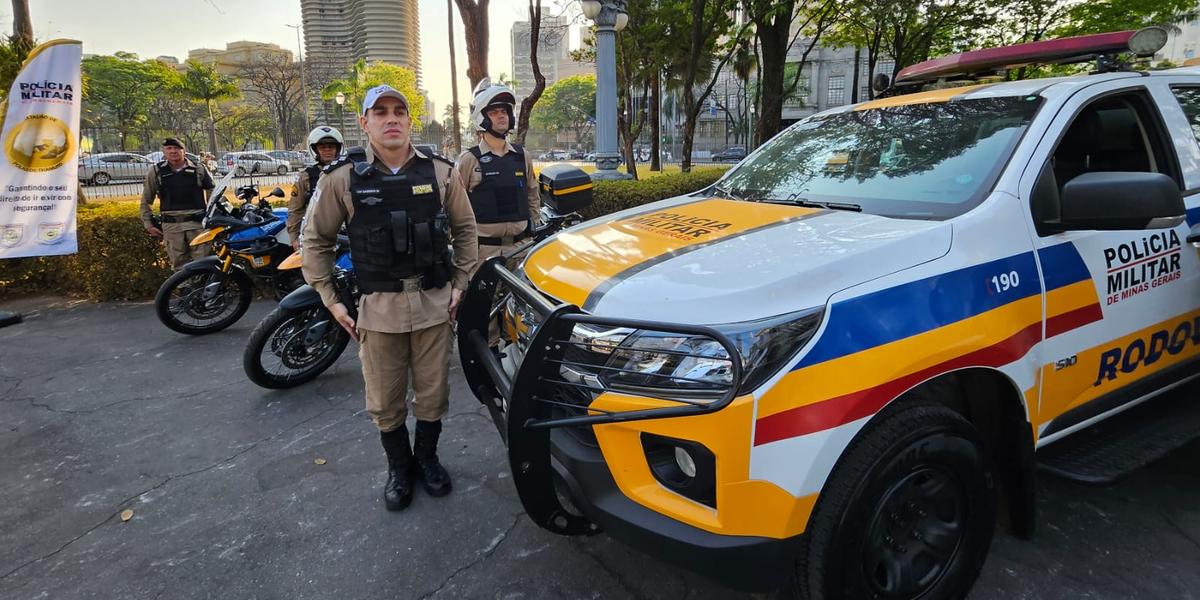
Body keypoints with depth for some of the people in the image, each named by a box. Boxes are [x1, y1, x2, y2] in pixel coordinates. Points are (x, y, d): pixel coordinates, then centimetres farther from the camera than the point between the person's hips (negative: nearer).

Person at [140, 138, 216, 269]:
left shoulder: (198, 169, 4)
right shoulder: (156, 172, 6)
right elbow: (146, 200, 14)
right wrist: (148, 224, 9)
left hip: (198, 223, -1)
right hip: (171, 226, 1)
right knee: (179, 266, 5)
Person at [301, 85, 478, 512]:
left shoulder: (439, 172, 1)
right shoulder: (342, 178, -4)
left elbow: (465, 227, 12)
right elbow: (316, 239, 5)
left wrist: (461, 282, 6)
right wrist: (331, 300, 1)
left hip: (435, 302, 1)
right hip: (378, 306, -1)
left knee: (433, 393, 11)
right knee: (385, 400, 9)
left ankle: (427, 458, 36)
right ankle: (399, 467, 32)